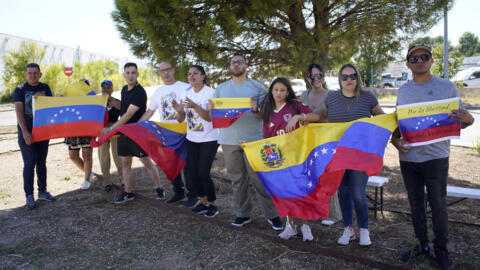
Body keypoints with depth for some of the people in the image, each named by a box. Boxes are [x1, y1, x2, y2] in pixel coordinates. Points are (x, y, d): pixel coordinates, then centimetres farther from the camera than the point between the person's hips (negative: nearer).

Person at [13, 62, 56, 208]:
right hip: (26, 132, -4)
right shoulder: (19, 90, -3)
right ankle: (29, 195, 2)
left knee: (41, 162, 11)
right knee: (29, 164, -6)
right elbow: (19, 111, -12)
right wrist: (25, 132, -22)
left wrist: (42, 97, -17)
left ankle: (42, 191, 22)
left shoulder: (45, 88, 7)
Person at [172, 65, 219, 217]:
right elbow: (181, 120, 4)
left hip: (209, 139, -6)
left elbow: (209, 117, -20)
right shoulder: (187, 94, 5)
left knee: (203, 173, -9)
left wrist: (194, 106, -34)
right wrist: (179, 110, -18)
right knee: (191, 174, 4)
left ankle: (212, 205, 11)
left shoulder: (210, 93, -11)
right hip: (192, 139, 6)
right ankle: (203, 202, 24)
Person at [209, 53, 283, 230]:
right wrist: (210, 108, -10)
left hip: (253, 140, -3)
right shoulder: (221, 88, 14)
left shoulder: (257, 87, 7)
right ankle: (242, 214, 22)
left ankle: (272, 215, 10)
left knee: (259, 179, -2)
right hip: (229, 140, 3)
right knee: (237, 179, 10)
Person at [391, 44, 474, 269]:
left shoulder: (447, 87, 0)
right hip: (408, 157, 4)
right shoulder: (403, 91, 9)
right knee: (415, 202, 12)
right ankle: (422, 245, 26)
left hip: (436, 156, -3)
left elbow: (458, 121, 3)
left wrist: (468, 120, -20)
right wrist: (395, 140, -3)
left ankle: (441, 249, 18)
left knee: (437, 204, 2)